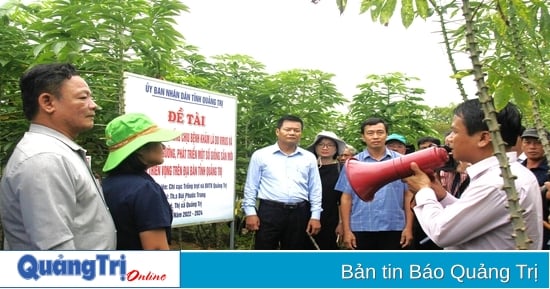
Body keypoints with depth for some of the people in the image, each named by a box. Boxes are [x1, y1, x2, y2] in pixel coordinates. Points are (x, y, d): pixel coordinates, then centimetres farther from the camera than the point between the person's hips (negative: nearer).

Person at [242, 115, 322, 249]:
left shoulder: (309, 158, 9)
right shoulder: (261, 155, 2)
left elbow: (315, 189, 9)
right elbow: (251, 187, 3)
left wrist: (315, 215, 3)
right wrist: (250, 212, -3)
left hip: (299, 213, 3)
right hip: (269, 211, -2)